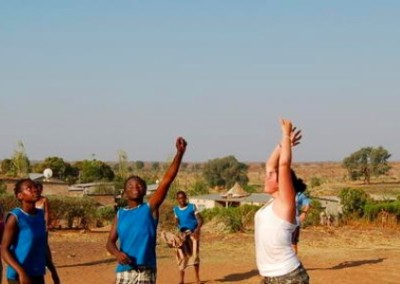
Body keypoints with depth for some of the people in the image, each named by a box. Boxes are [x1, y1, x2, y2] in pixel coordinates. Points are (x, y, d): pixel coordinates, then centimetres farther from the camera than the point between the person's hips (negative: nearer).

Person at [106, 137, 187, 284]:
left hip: (145, 272, -3)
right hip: (124, 272, 3)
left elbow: (167, 180, -9)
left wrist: (179, 153, -19)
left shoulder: (150, 208, 2)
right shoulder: (120, 214, 11)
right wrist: (117, 253, -18)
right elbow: (110, 241, 7)